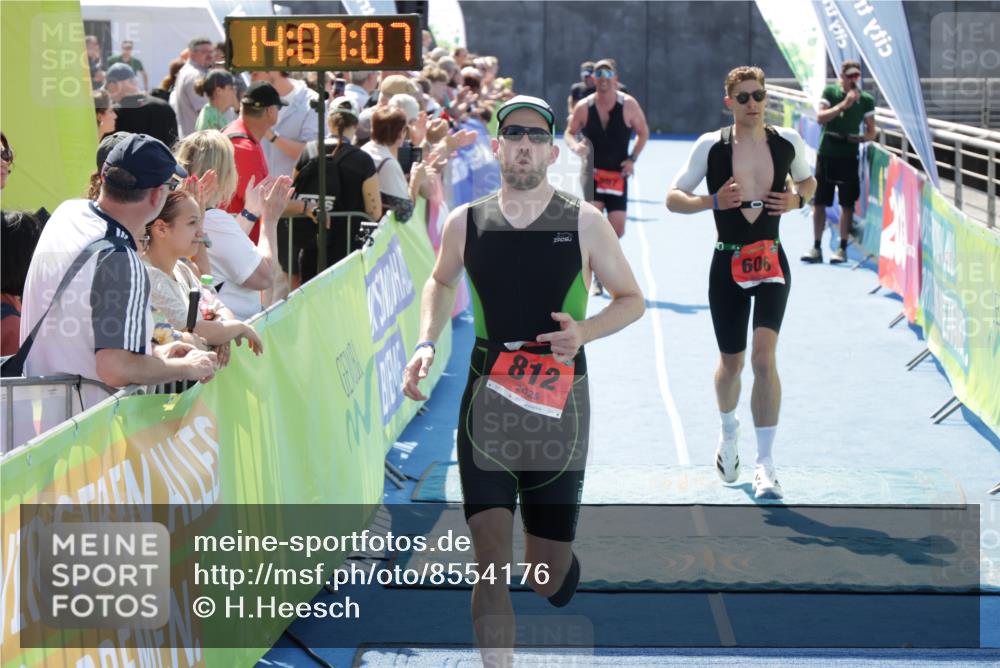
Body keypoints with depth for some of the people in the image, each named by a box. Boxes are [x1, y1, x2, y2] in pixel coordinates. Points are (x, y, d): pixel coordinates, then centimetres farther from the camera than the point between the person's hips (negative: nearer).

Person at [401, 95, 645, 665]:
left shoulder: (584, 223, -4)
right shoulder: (466, 223, 2)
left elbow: (632, 300, 5)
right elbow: (441, 282, 22)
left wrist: (586, 331, -14)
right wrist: (427, 343, 4)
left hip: (559, 404, -1)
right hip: (487, 402, 1)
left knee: (547, 577, 7)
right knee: (491, 568, -10)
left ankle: (558, 574, 45)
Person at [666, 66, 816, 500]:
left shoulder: (788, 142, 1)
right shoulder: (710, 146, -5)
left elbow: (808, 182, 19)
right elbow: (673, 198, -1)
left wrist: (797, 200, -3)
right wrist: (713, 201, -18)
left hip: (772, 261, 0)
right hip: (727, 265, 0)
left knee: (763, 357, -15)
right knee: (731, 362, 10)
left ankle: (765, 464, -10)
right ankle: (729, 432, 43)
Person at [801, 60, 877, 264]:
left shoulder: (866, 100, 2)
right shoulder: (830, 92, 1)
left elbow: (871, 132, 5)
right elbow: (820, 118, -13)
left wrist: (859, 138, -16)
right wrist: (844, 104, -20)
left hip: (848, 155, 0)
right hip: (826, 153, 1)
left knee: (847, 203, 0)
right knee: (819, 202, 3)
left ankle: (842, 249, 7)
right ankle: (816, 248, 11)